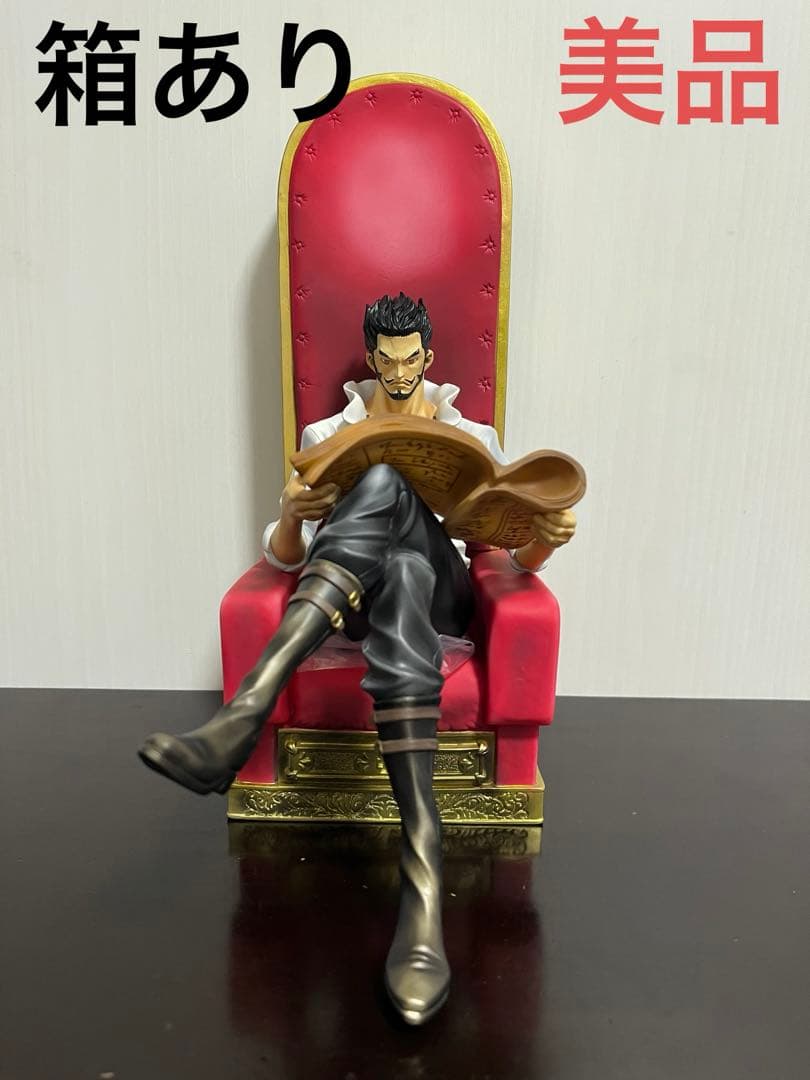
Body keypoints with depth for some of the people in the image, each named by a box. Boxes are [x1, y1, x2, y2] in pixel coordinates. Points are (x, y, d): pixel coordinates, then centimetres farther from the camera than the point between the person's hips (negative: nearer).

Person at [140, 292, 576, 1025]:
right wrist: (291, 515, -14)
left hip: (439, 594, 0)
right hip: (350, 595, 0)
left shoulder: (473, 437, 20)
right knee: (384, 478, -35)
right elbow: (284, 558, 10)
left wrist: (544, 539, -9)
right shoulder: (329, 435, 18)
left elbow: (514, 557, 15)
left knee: (403, 571, -39)